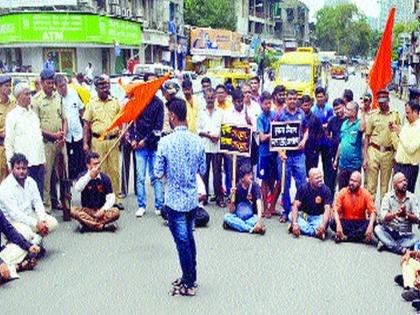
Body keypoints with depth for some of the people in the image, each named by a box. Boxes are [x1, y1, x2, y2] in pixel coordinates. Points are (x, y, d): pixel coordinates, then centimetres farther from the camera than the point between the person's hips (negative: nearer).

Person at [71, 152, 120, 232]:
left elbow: (111, 198, -4)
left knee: (116, 212, -27)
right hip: (87, 210, 0)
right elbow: (77, 188, -25)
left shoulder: (105, 178, -3)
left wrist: (103, 210, -20)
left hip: (101, 210, 0)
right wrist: (89, 175, -32)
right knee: (73, 210, -30)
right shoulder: (83, 176, -4)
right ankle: (103, 226, -33)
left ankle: (88, 224, -28)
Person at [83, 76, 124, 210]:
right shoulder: (91, 103, 6)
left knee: (114, 170, 3)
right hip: (97, 141, -1)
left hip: (113, 140, 1)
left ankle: (116, 199, 12)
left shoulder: (115, 102, 10)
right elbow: (86, 124, 6)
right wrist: (85, 143, 0)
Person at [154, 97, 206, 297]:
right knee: (189, 237, 19)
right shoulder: (197, 141, -4)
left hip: (175, 200, -4)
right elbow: (202, 170, 5)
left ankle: (189, 284, 15)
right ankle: (190, 278, 30)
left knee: (182, 241, 5)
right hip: (192, 198, 5)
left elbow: (158, 174, -12)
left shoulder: (165, 142, -16)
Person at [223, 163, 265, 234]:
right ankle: (252, 229, -33)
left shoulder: (255, 186, -15)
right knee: (227, 217, -28)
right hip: (238, 216, 2)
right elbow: (231, 211, -10)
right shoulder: (237, 187, -11)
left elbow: (259, 204, -30)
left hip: (251, 217, -2)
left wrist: (259, 221, -46)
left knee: (256, 219, -35)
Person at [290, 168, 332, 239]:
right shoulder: (303, 188, -10)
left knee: (326, 222, -35)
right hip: (304, 215, 2)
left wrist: (323, 225, -43)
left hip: (318, 217, -2)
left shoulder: (325, 190, -14)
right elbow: (296, 206, -16)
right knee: (291, 216, -29)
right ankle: (315, 232, -31)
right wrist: (295, 224, -32)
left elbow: (327, 209, -23)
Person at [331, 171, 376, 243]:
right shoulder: (343, 192, -5)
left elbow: (372, 211, -12)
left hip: (360, 223, 1)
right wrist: (338, 225, -32)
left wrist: (370, 226, -31)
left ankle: (344, 237, -27)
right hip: (345, 222, -1)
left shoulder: (365, 193, -5)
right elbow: (336, 210, -13)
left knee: (373, 224, -29)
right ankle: (360, 236, -25)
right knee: (333, 223, -30)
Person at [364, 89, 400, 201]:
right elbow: (367, 136, 4)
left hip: (388, 153, 1)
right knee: (371, 184, -1)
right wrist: (365, 157, -1)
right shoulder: (373, 114, 3)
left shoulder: (395, 114, 7)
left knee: (385, 184, 9)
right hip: (374, 151, -1)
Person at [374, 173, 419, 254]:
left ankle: (387, 244, -25)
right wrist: (396, 213, -31)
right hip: (388, 232, 0)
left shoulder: (412, 197, -2)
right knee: (377, 228, -28)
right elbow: (381, 217, -15)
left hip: (405, 235, 0)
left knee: (416, 239, -29)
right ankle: (401, 249, -29)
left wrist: (406, 214, -27)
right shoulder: (388, 196, -4)